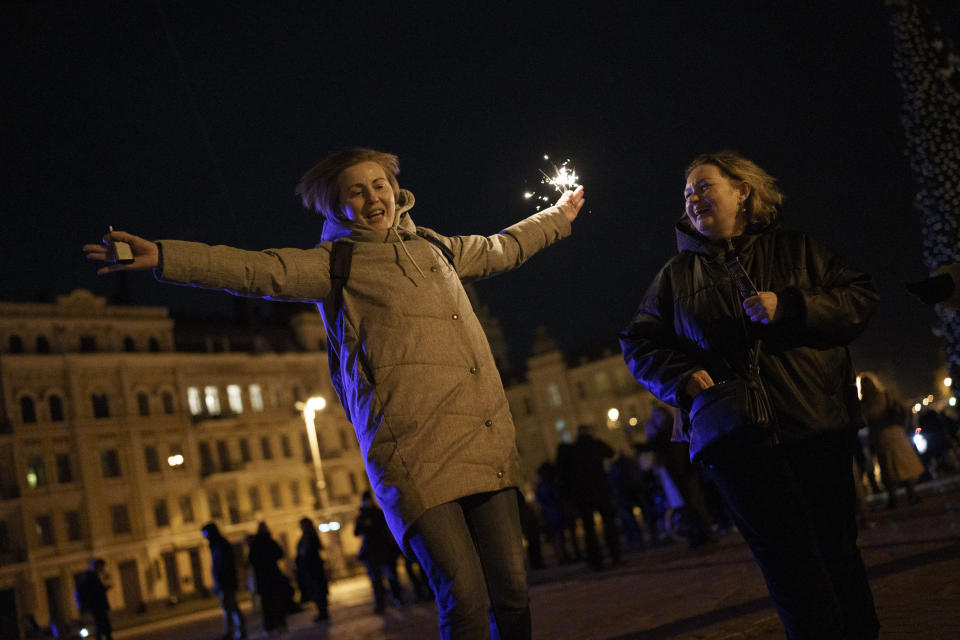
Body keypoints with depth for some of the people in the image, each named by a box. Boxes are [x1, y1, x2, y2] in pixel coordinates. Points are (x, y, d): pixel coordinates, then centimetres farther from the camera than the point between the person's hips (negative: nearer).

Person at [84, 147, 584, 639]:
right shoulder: (336, 262, 7)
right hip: (416, 455, -5)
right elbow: (259, 271, -7)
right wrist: (162, 256, -20)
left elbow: (503, 248, 40)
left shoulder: (433, 247, 23)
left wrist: (558, 215, 54)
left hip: (487, 450, 5)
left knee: (512, 593, 3)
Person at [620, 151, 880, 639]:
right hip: (733, 432, 0)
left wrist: (789, 306, -11)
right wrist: (681, 376, -5)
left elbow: (859, 297, 4)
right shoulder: (677, 274, 14)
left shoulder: (796, 250, 12)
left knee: (836, 550, 4)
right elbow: (639, 344, 14)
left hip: (816, 426, 0)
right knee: (788, 558, -5)